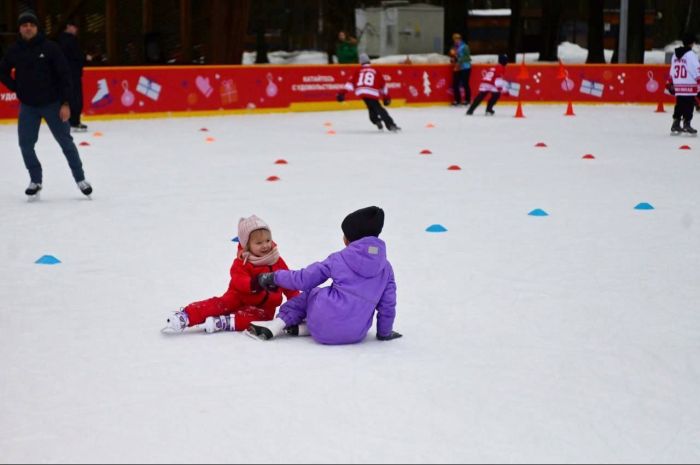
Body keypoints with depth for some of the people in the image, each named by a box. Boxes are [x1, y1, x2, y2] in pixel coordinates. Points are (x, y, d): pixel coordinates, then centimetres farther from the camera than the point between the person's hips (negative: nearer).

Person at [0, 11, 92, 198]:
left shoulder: (50, 48, -10)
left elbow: (64, 75, -10)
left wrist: (65, 103, -14)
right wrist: (17, 89, 4)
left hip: (52, 104, -3)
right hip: (28, 106, 3)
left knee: (66, 142, 2)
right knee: (25, 144, 0)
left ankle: (80, 179, 12)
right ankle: (36, 180, 16)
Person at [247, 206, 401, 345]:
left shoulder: (339, 259, -1)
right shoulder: (386, 268, 5)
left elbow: (303, 279, 3)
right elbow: (388, 304, 9)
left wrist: (274, 277, 19)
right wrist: (384, 332, 25)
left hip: (324, 325, -2)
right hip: (355, 335, 2)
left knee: (310, 292, 29)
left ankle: (278, 324, 13)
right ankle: (300, 328, 12)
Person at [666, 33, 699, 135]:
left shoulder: (675, 53, 13)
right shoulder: (691, 54, -10)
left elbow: (672, 71, 18)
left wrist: (670, 83, 23)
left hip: (678, 85, 7)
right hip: (689, 85, -7)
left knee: (679, 104, 14)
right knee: (689, 105, -4)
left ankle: (676, 124, 15)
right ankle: (686, 124, -7)